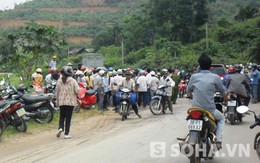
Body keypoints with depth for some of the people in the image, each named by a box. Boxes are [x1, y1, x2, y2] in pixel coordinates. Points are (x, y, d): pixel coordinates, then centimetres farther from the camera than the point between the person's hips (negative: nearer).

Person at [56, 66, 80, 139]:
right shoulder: (72, 81, -9)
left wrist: (57, 101, 14)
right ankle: (66, 134, 3)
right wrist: (74, 94, 12)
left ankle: (60, 128, -8)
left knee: (62, 116, 16)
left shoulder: (59, 81, 0)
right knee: (68, 117, 2)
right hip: (70, 101, -2)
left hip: (61, 101, 2)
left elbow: (57, 91, 4)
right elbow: (77, 91, -11)